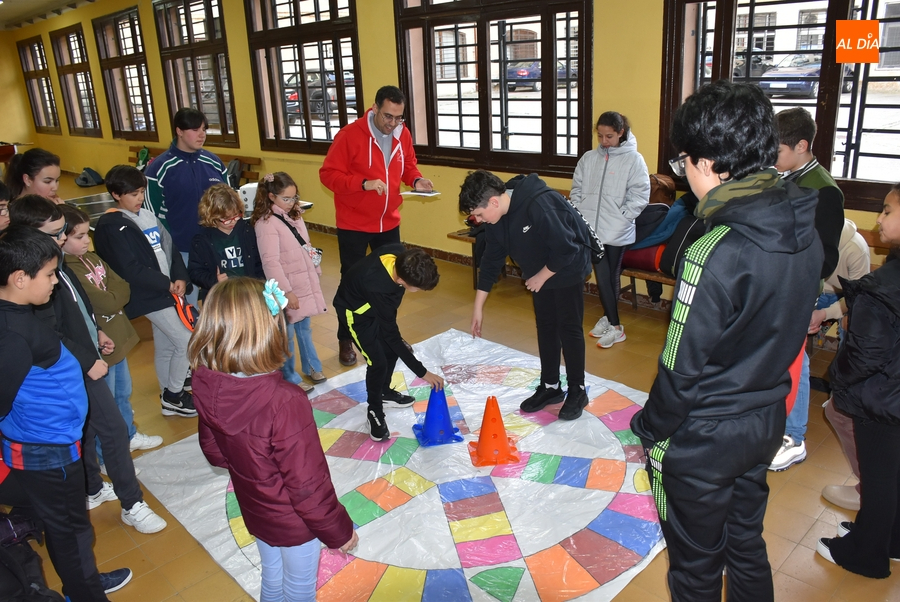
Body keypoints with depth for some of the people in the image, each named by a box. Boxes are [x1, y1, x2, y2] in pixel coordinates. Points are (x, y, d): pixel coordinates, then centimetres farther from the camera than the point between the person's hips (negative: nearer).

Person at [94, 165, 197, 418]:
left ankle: (169, 395, 30)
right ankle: (174, 396, 9)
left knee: (165, 347, 16)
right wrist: (166, 284, -14)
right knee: (186, 342, -8)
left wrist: (180, 278, -5)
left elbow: (170, 248, 10)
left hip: (166, 290, 7)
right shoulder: (111, 227, -13)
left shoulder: (148, 216, 10)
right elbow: (130, 269, -19)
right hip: (149, 296, -7)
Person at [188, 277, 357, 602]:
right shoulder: (284, 402, -38)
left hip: (255, 513, 5)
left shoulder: (208, 389, -18)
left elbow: (213, 451, 0)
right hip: (295, 523, -5)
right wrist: (338, 531, -12)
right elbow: (307, 485, -28)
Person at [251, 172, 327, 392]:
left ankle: (311, 367, 37)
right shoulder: (266, 223, -18)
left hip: (306, 284, 8)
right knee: (286, 335, 6)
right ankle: (290, 378, 19)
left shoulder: (295, 215, 7)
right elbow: (270, 262, -22)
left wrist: (315, 271, 16)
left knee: (304, 328, 22)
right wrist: (287, 291, -22)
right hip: (287, 289, -7)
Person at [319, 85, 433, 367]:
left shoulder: (403, 135, -1)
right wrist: (363, 183, -31)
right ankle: (346, 340, 21)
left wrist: (416, 180, -10)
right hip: (353, 223, -5)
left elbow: (408, 166, 13)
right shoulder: (350, 135, -17)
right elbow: (328, 174, -18)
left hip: (389, 222, 5)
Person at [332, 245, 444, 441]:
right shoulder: (379, 288, -44)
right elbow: (392, 335, -32)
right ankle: (375, 412, 11)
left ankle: (384, 392, 39)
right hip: (355, 310, -7)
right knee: (378, 362, -11)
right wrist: (422, 372, -27)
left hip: (375, 304, 8)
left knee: (390, 349, 16)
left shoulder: (400, 255, -27)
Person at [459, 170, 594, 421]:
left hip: (568, 268, -7)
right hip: (540, 273, 7)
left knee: (569, 329, 1)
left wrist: (541, 277, -18)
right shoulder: (496, 218, -9)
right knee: (545, 328, 12)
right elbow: (491, 261, 0)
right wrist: (478, 307, 2)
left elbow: (566, 249, -32)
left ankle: (577, 391, 16)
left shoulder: (539, 205, -35)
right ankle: (550, 386, 26)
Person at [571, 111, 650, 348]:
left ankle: (609, 319, 20)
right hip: (592, 229, 3)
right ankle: (614, 325, 14)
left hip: (618, 232, -3)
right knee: (601, 276, 5)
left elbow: (640, 196, -8)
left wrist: (620, 218, -14)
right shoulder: (588, 158, 7)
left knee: (611, 276, 6)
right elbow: (576, 190, 11)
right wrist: (580, 216, -1)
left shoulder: (633, 159, -4)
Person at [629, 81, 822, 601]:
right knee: (747, 544, 27)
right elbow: (786, 328, 7)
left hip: (704, 440, -7)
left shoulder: (715, 253, -30)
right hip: (767, 421, 7)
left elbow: (683, 368, -23)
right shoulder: (806, 234, -5)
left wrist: (650, 428, -7)